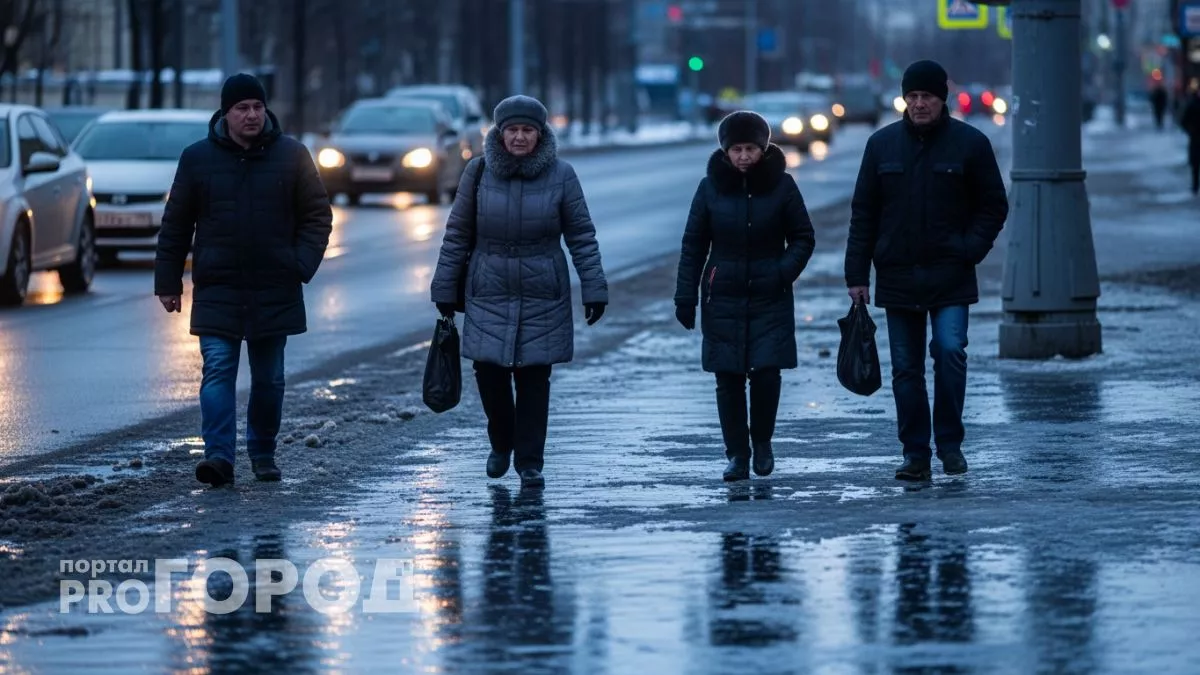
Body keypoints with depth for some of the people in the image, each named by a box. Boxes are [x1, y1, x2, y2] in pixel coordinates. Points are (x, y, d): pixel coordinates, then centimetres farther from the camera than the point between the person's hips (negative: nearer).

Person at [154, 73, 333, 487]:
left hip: (274, 292, 1)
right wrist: (168, 281, 4)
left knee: (269, 378, 9)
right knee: (218, 371, -13)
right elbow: (175, 225, 7)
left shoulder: (291, 156, 3)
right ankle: (219, 455, -18)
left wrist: (303, 263, -8)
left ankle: (262, 452, 24)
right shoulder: (197, 158, 3)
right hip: (217, 290, -1)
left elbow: (317, 216, 6)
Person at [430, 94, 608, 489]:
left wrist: (594, 290, -5)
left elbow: (582, 236, 0)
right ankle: (501, 443, 24)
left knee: (534, 379, -1)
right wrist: (445, 290, 5)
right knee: (490, 372, -4)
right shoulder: (479, 172, -1)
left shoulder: (561, 175, -3)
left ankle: (530, 463, 10)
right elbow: (458, 234, 4)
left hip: (543, 297, -1)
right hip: (490, 294, 1)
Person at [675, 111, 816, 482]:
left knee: (766, 372, -10)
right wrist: (685, 296, 1)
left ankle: (762, 442, 13)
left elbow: (803, 238, 6)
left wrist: (784, 272, -10)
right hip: (723, 299, 1)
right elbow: (693, 245, 6)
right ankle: (737, 454, 10)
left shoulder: (781, 184, -1)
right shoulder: (711, 187, 1)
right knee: (728, 379, 0)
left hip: (770, 299, -1)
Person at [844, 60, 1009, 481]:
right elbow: (863, 213, 8)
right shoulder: (882, 144, 6)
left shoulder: (970, 143, 1)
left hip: (950, 276, -2)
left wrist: (971, 250, -8)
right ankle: (916, 453, 12)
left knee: (950, 350, -17)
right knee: (906, 368, 5)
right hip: (897, 277, 2)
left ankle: (950, 443, -3)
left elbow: (994, 206, 6)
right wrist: (857, 275, 3)